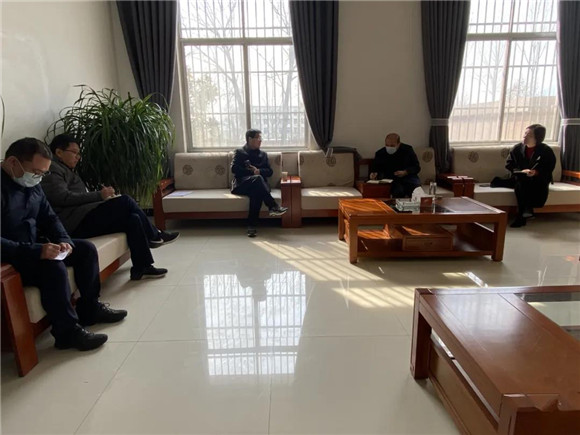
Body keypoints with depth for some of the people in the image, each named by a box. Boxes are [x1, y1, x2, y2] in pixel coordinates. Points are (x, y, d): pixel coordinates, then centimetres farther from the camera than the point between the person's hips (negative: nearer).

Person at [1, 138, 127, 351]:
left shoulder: (32, 185, 5)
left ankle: (89, 308, 11)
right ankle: (67, 332, -19)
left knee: (86, 248, 3)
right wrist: (35, 251, -35)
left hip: (35, 246, 9)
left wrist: (63, 240, -8)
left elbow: (49, 218, 10)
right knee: (53, 266, -33)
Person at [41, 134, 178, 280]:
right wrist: (99, 195, -17)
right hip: (75, 224, -10)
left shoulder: (65, 170, 29)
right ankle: (154, 236, -3)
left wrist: (103, 196, 7)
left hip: (82, 220, 10)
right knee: (125, 201, -18)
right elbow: (63, 198, -18)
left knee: (132, 218, -4)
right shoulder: (52, 169, -4)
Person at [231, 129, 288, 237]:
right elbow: (234, 168, -1)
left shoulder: (263, 154, 25)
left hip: (256, 186, 3)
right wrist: (251, 171, -10)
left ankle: (252, 225, -43)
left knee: (256, 192, -38)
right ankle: (273, 206, -45)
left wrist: (258, 170, -7)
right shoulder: (239, 152, 15)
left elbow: (269, 171, 14)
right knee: (257, 178, -37)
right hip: (241, 184, -2)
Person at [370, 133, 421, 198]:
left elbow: (416, 167, 4)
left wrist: (405, 172, -15)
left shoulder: (407, 150, 2)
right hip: (390, 179, -1)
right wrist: (374, 173, -10)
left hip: (407, 177, 2)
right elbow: (374, 169, 14)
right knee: (398, 190, -34)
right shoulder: (380, 153, 4)